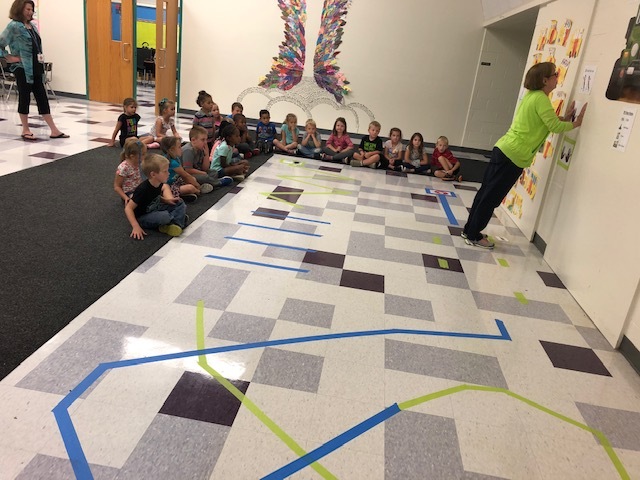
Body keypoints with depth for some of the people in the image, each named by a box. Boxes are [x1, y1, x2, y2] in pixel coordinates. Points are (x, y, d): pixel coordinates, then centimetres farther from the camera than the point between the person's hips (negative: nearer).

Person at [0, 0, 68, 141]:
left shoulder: (32, 26, 13)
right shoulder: (14, 26, -9)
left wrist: (41, 60, 10)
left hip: (36, 68, 7)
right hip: (23, 69, -7)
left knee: (42, 98, 6)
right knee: (24, 98, 2)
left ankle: (54, 130, 6)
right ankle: (26, 131, 12)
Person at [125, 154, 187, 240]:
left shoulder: (158, 184, -6)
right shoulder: (143, 189, -28)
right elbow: (128, 208, -25)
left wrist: (166, 200, -5)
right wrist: (136, 227, -31)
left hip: (155, 210, 8)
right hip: (142, 217, -8)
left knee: (180, 204, -1)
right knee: (165, 216, -35)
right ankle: (179, 216, -5)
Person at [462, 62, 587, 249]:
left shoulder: (531, 95, 16)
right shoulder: (541, 99, -12)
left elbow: (548, 123, 22)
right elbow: (555, 127, -15)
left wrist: (565, 118, 13)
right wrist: (575, 123, 0)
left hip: (503, 149, 9)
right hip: (513, 155, -9)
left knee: (486, 193, 13)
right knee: (491, 197, -2)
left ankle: (470, 230, 22)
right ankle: (473, 236, 7)